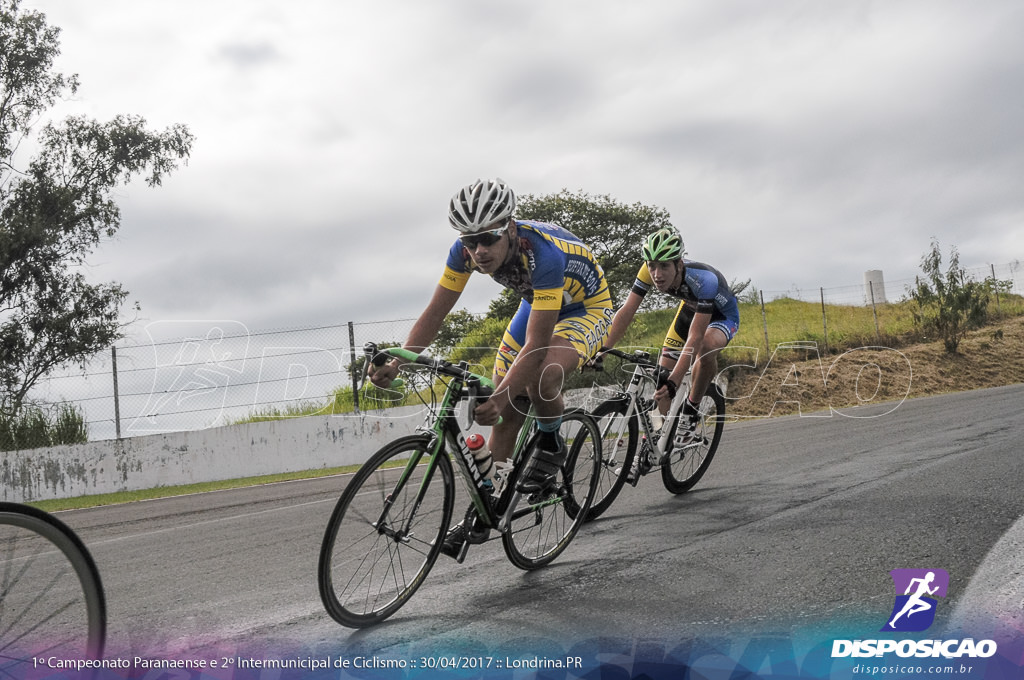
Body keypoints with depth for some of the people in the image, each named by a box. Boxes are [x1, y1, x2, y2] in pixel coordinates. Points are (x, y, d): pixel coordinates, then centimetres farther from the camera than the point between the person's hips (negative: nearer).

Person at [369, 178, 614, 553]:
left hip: (587, 307, -6)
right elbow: (436, 311, -16)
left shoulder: (544, 255, -40)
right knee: (505, 412, 2)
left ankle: (551, 446, -5)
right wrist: (396, 362, -31)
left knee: (541, 376, -35)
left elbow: (535, 346, -41)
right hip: (537, 303, 6)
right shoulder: (465, 251, -22)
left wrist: (500, 398, -52)